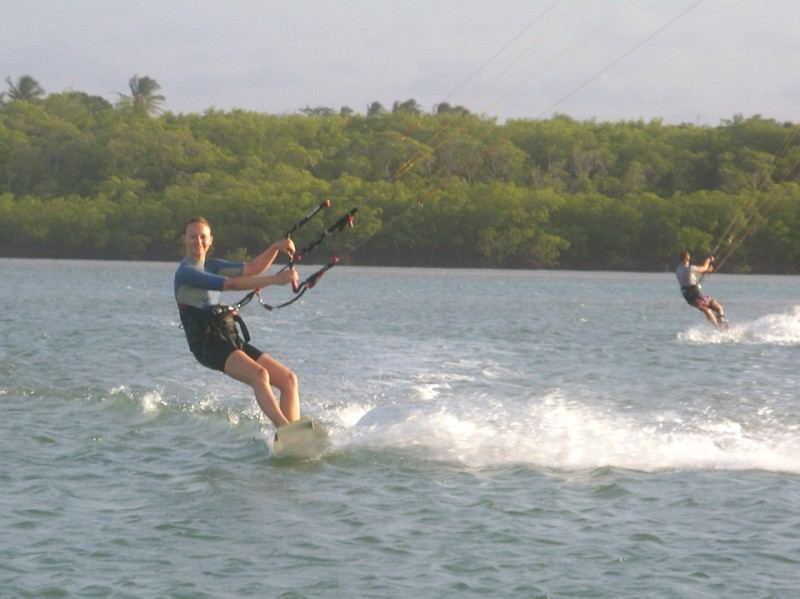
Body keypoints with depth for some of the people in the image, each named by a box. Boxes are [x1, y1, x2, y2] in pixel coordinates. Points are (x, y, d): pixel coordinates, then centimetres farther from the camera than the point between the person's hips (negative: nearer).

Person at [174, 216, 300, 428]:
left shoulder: (211, 265, 21)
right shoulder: (185, 272, -8)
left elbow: (251, 269, 12)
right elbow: (230, 284, -19)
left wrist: (276, 248, -4)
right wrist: (274, 279, -25)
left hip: (231, 340, 9)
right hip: (207, 343, -9)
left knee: (289, 379, -3)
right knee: (259, 374, -33)